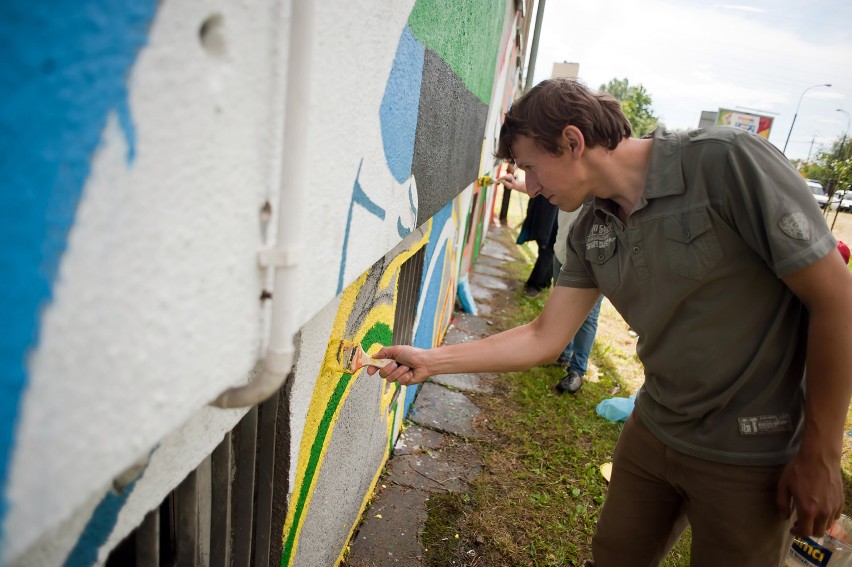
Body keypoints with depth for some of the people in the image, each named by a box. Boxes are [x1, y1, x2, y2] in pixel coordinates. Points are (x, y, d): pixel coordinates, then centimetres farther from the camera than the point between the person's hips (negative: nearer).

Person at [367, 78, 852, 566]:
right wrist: (431, 361, -2)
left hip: (751, 457, -5)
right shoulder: (590, 232, -3)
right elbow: (545, 338, 0)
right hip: (653, 431, 6)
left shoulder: (727, 162, -22)